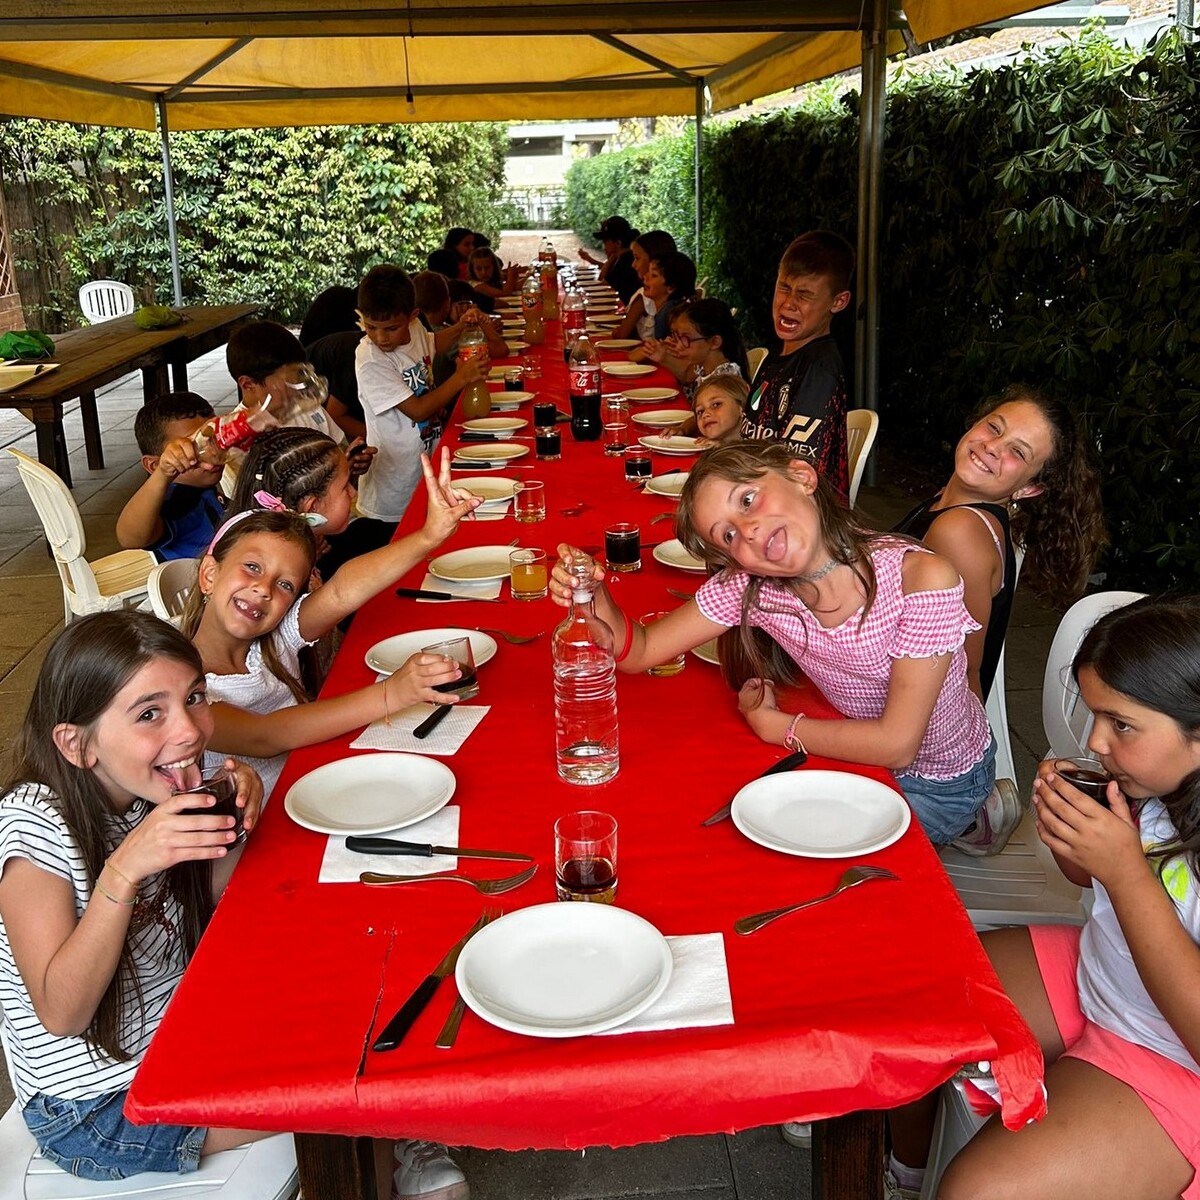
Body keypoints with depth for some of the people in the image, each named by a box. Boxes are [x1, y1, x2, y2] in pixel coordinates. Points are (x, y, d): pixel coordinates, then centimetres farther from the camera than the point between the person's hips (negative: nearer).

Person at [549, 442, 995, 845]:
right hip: (854, 756, 4)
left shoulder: (920, 578, -32)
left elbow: (896, 746, -30)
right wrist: (594, 598, -34)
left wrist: (770, 723, -20)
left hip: (939, 783, -4)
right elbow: (640, 651, -13)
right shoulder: (748, 587, -19)